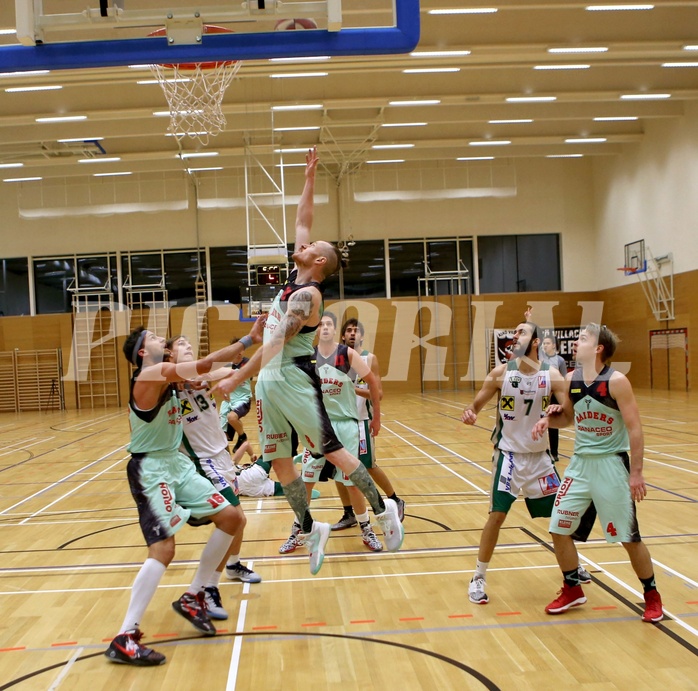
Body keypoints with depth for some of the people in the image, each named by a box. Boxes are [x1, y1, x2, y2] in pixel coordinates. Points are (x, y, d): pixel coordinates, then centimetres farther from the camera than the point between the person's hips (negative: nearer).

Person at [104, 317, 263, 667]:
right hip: (151, 470, -10)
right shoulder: (151, 375, -18)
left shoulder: (161, 375, 13)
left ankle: (192, 598, 18)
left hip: (176, 463, 10)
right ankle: (124, 640, -8)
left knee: (229, 517, 8)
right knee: (162, 549, -17)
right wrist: (248, 340, -25)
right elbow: (204, 365, -29)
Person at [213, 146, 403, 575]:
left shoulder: (307, 294, -15)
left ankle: (383, 509, 11)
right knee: (279, 461, 9)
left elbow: (276, 343, -22)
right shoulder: (297, 278, 11)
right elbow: (303, 220, 21)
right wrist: (309, 177, 22)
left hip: (294, 381, -9)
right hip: (270, 382, 9)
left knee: (332, 450, -3)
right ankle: (310, 530, 19)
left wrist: (237, 379, -24)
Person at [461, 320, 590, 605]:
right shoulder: (501, 372, -8)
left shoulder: (551, 375, -6)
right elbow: (476, 404, -4)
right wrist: (469, 413, -27)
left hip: (539, 455, 2)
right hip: (509, 454, -2)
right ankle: (478, 578, 6)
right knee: (497, 515, -10)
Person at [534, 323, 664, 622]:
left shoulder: (616, 381, -15)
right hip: (580, 463, 6)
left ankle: (652, 596, 25)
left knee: (629, 537, 3)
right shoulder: (572, 378, 2)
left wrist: (636, 473, -16)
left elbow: (634, 428, -14)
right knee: (558, 529, 5)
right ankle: (572, 590, 24)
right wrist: (551, 417, -6)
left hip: (611, 464, -6)